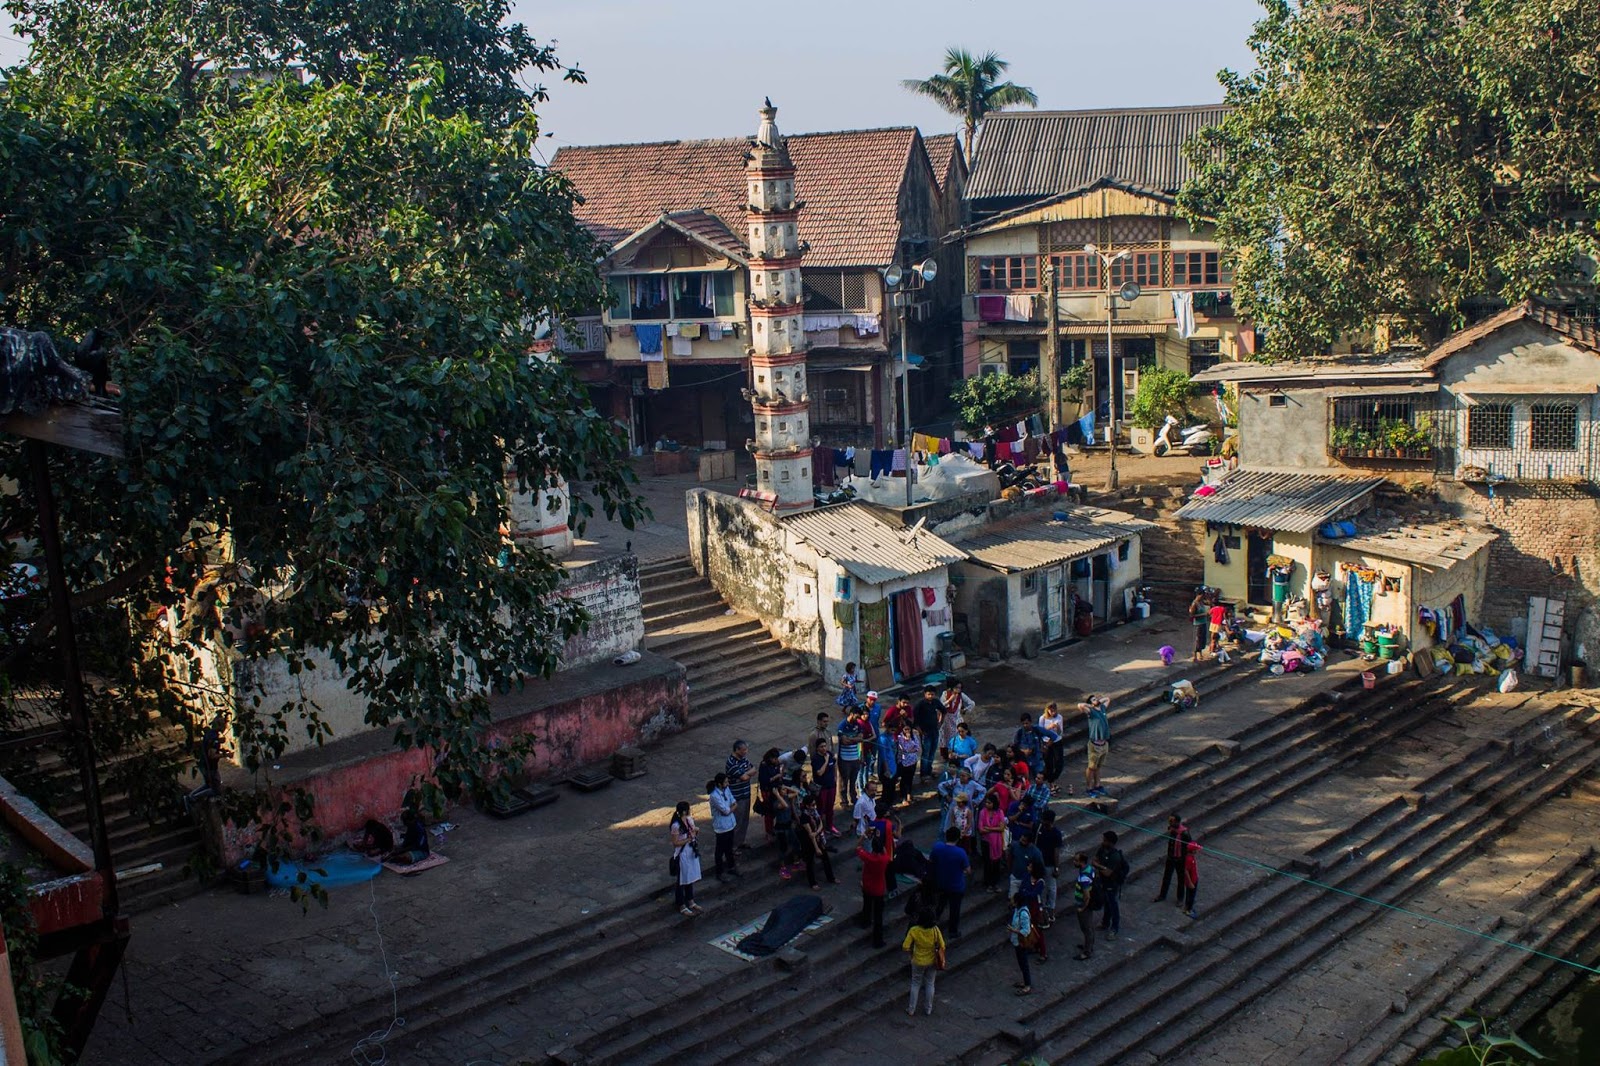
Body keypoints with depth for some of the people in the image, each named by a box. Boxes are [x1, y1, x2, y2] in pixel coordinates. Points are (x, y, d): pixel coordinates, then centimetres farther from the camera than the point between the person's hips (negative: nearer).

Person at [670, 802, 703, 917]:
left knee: (691, 878, 21)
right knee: (682, 881, 7)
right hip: (682, 856, -8)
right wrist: (689, 839, -24)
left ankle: (690, 902, 38)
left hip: (692, 853, 8)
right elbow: (675, 843, -19)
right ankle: (682, 907, 21)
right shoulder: (676, 826, -24)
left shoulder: (690, 820, -1)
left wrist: (696, 832, -10)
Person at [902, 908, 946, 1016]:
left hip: (918, 962, -1)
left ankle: (911, 1009, 29)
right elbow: (942, 947, -14)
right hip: (932, 962, 1)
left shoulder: (914, 931, -25)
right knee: (929, 984, 20)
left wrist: (912, 950, 1)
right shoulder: (935, 930, -22)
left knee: (915, 984, 20)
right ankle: (928, 1009, 33)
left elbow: (905, 947, -20)